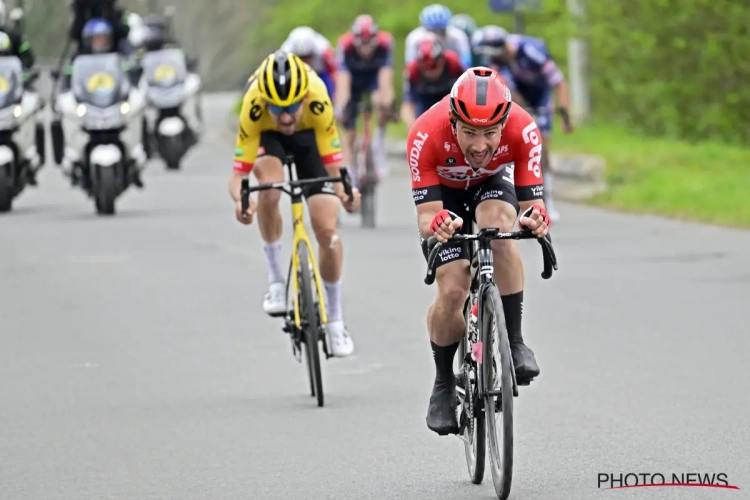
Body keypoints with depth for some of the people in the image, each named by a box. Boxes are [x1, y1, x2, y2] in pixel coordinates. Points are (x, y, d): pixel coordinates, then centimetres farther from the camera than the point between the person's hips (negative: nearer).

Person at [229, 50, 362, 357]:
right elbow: (238, 174, -36)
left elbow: (334, 168, -34)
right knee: (270, 187, -35)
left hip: (308, 136, 1)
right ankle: (276, 281, -17)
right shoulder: (253, 106, -39)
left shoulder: (317, 101, -39)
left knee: (328, 231, -9)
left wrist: (344, 192, -54)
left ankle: (335, 319, 12)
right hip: (267, 136, 0)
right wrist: (240, 199, -57)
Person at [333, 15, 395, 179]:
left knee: (382, 102, -34)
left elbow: (386, 78, -38)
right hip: (353, 78, 0)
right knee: (349, 133, -3)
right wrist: (340, 108, -50)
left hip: (374, 77, 0)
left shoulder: (385, 42, -33)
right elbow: (343, 81, -37)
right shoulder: (345, 45, -34)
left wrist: (386, 101, -52)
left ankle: (380, 138, -10)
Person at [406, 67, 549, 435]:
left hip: (493, 184, 0)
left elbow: (532, 204, -33)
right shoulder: (426, 135, -39)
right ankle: (444, 384, 10)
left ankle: (514, 340, -23)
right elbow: (425, 217, -37)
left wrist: (536, 219, -56)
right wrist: (436, 223, -60)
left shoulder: (522, 131, -36)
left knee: (497, 227, -35)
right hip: (444, 191, 0)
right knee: (452, 291, -16)